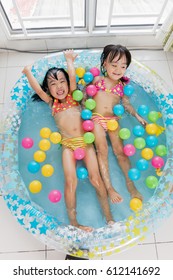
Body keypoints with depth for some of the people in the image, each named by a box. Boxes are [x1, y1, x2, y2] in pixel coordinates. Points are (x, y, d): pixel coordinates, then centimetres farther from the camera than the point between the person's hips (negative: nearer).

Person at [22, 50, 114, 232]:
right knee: (70, 181, -16)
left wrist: (69, 59, 19)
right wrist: (28, 72, 20)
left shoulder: (72, 95, 17)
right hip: (68, 144, 0)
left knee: (95, 178, -9)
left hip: (85, 141, 0)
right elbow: (37, 90, 5)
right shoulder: (51, 102, 17)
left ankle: (109, 217, 3)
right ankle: (73, 221, -4)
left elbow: (73, 77, 3)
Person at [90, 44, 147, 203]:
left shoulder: (122, 85, 11)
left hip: (113, 120, 2)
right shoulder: (98, 80, 6)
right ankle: (109, 187, -7)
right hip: (96, 119, -2)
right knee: (102, 151, -13)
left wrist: (137, 116, 8)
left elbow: (126, 103, 15)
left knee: (120, 150, -3)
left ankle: (130, 184, 7)